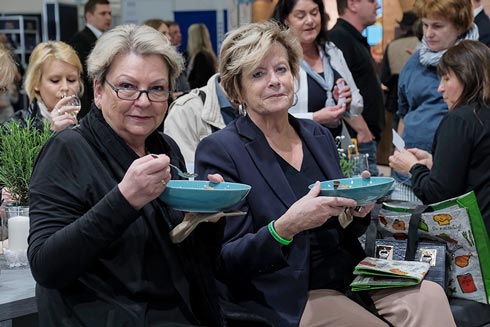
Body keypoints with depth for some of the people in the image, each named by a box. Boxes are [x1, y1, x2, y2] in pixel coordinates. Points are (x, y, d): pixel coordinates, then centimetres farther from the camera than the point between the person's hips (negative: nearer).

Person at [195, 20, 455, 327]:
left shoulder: (318, 135, 10)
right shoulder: (220, 150, -7)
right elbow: (226, 262, -11)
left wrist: (358, 211, -5)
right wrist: (285, 227, -26)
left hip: (348, 275, 6)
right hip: (288, 298, -5)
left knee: (430, 295, -21)